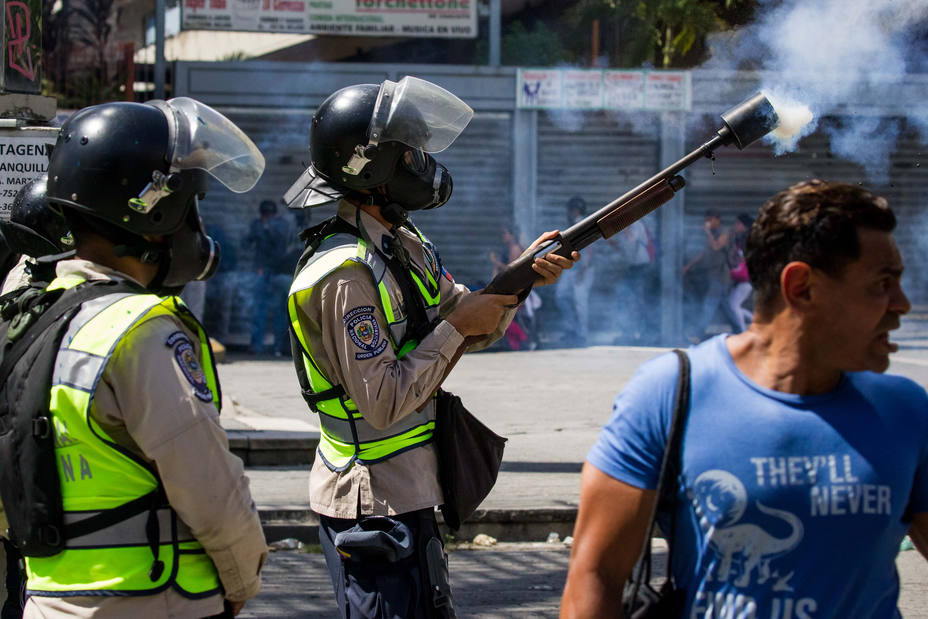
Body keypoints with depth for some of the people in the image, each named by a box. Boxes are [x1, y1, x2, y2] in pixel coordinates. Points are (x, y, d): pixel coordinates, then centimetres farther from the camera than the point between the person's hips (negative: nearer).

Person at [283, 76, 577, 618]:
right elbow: (384, 403, -24)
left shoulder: (406, 244, 9)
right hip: (372, 506, -10)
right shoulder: (346, 274, -22)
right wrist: (455, 329, -17)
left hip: (406, 492, 10)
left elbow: (473, 327, 16)